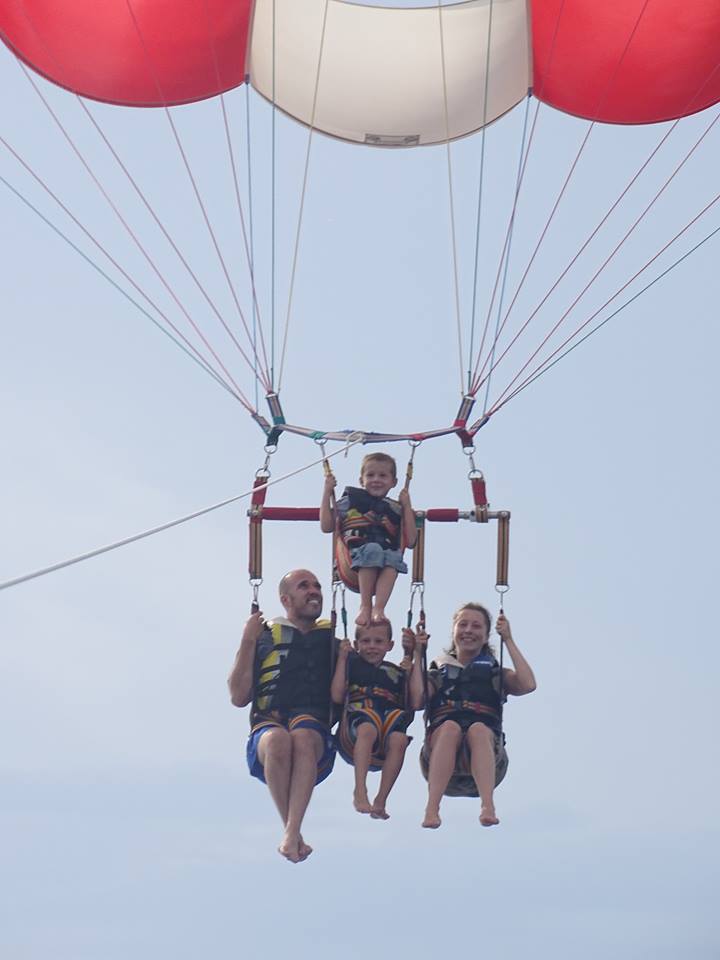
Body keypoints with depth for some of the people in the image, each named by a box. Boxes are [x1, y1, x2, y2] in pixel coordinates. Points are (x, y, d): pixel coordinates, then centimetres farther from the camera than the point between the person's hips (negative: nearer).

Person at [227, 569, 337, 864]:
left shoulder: (333, 638, 22)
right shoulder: (264, 637, 16)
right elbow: (239, 697, 7)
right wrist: (248, 642, 2)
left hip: (316, 737, 1)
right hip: (267, 726, -1)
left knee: (303, 736, -37)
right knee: (279, 739, -38)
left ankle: (291, 834, -46)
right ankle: (293, 832, -28)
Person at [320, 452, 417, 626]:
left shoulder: (396, 509, 24)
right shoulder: (350, 500, 21)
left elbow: (410, 541, 13)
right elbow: (326, 526, 15)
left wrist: (407, 506, 13)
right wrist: (327, 493, 14)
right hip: (356, 556, -1)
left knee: (394, 557, -36)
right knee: (373, 549, -37)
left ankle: (378, 608, -48)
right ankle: (365, 606, -35)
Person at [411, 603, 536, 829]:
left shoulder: (496, 674, 24)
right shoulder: (438, 671, 24)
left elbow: (527, 684, 0)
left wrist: (508, 640, 7)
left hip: (486, 755, 0)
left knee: (478, 729, -34)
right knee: (450, 726, -33)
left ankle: (487, 806, -53)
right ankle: (432, 808, -48)